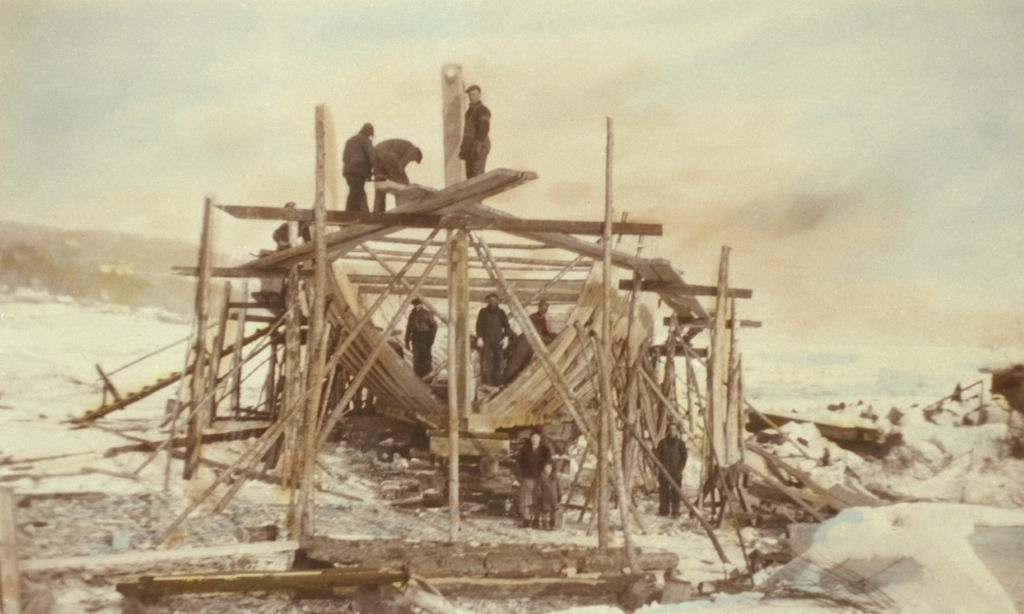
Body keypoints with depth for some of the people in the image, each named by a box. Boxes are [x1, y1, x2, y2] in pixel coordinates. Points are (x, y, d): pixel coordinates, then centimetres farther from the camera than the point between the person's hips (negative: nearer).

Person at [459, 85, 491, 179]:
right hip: (469, 148, 9)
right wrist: (463, 147, 18)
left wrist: (477, 147, -24)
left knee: (477, 176, -14)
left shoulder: (483, 110, -10)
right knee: (470, 176, 8)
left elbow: (483, 130, -18)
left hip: (479, 147, -9)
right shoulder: (470, 110, 18)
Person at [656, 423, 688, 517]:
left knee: (676, 492, -4)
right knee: (663, 492, -1)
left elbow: (684, 458, 5)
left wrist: (679, 470, -6)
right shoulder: (662, 443, 9)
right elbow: (658, 456, 9)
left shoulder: (680, 443, 7)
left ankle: (675, 511, -1)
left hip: (676, 473, -1)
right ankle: (663, 510, 4)